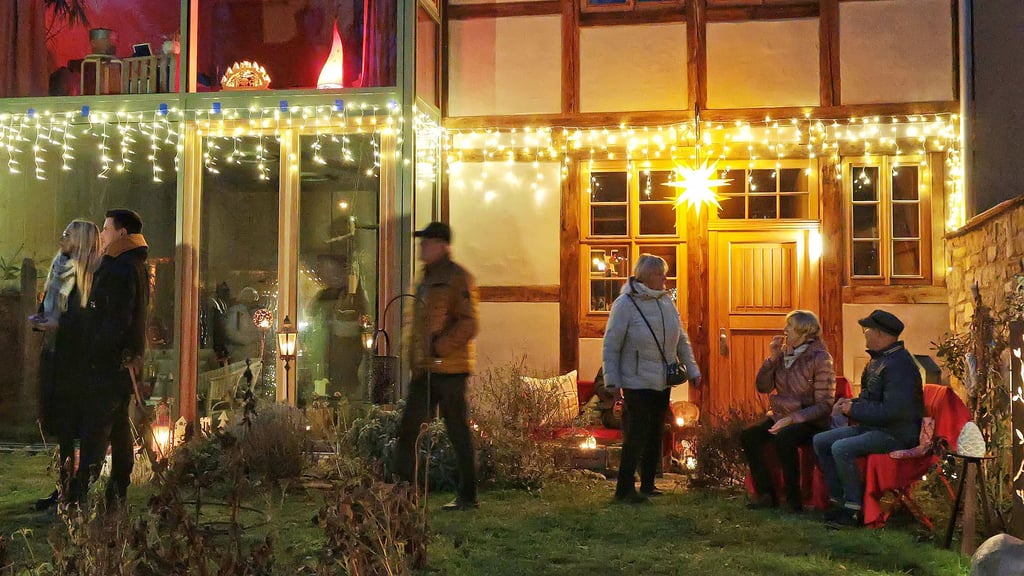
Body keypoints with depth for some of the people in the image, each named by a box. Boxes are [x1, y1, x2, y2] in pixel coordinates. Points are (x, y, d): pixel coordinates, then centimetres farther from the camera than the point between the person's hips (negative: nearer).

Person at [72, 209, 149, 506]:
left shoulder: (121, 269, -16)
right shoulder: (135, 266, 16)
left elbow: (117, 321, -22)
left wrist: (93, 354, -16)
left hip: (110, 362, -10)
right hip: (125, 360, 10)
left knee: (95, 428, -9)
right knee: (119, 426, 13)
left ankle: (79, 497, -9)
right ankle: (117, 493, 20)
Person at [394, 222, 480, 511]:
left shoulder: (458, 278, -9)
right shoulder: (427, 279, 19)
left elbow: (468, 325, -19)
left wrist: (438, 347, -23)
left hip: (449, 369, -9)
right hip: (425, 370, 9)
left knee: (458, 432, 0)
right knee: (407, 429, 6)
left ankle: (468, 495, 9)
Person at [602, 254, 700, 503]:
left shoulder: (666, 301, 5)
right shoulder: (625, 304, -12)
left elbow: (681, 339, 14)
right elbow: (611, 346, -10)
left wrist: (692, 370, 10)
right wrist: (612, 381, -13)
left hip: (663, 382, 6)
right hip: (636, 383, -6)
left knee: (655, 435, 12)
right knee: (636, 436, -8)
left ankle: (648, 484, 24)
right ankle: (624, 489, 2)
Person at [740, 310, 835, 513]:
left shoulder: (820, 358, -12)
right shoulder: (783, 353, 6)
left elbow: (825, 404, -16)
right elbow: (763, 387, 6)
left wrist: (793, 419, -25)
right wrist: (772, 358, -6)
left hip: (810, 421, -6)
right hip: (781, 416, 6)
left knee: (783, 438, -35)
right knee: (748, 436, -16)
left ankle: (794, 498, -18)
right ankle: (766, 494, -6)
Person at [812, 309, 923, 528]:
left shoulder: (899, 365, -20)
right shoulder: (878, 360, 13)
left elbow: (892, 411, -27)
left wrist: (854, 409, -17)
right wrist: (851, 403, 5)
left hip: (896, 434, -11)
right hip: (872, 427, 11)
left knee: (841, 448, -29)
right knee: (820, 441, 2)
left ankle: (855, 510, -16)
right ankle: (838, 500, 4)